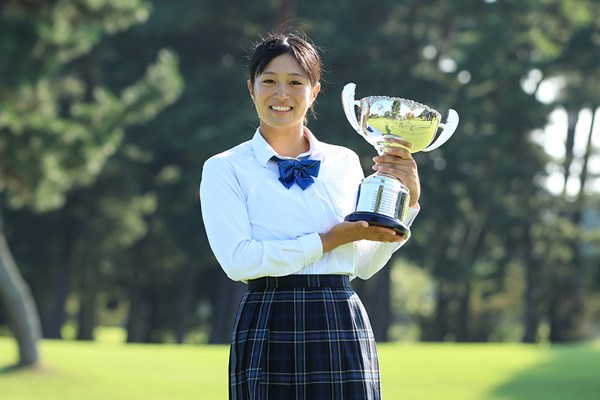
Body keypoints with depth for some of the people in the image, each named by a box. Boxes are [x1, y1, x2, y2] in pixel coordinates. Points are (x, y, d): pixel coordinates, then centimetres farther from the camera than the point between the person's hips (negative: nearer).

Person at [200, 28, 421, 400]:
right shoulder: (225, 169, 2)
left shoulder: (346, 163, 12)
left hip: (345, 331, 3)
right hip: (269, 334, -3)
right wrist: (330, 240, -12)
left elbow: (365, 265, 15)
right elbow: (238, 260, -13)